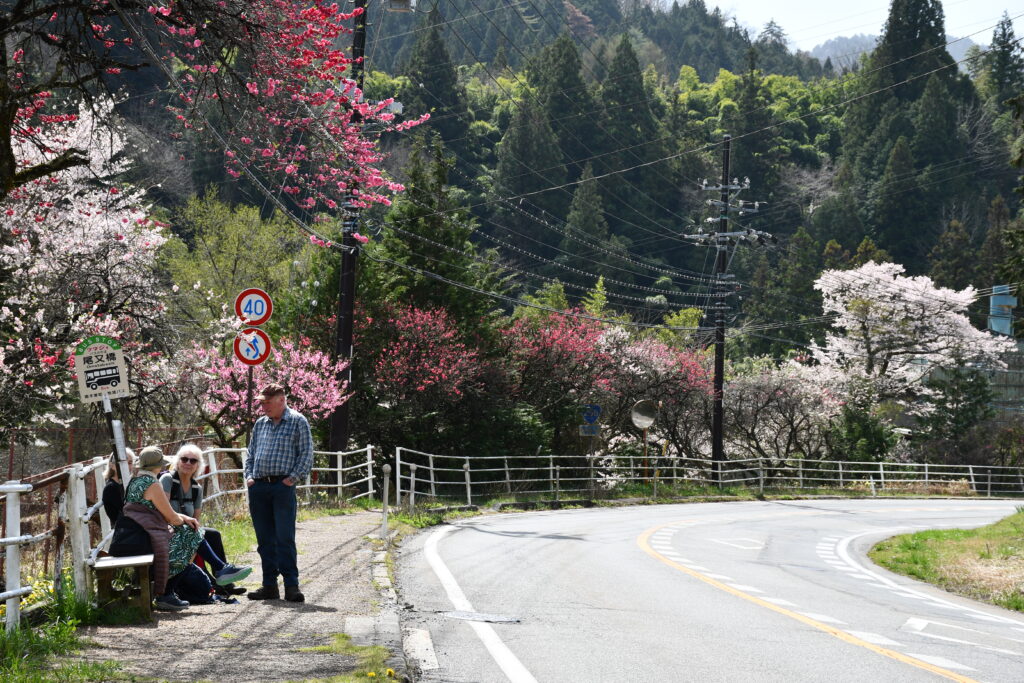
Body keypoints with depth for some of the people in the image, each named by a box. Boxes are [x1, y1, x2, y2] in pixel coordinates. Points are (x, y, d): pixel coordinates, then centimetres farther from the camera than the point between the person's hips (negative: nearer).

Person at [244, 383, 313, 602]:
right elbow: (251, 454, 24)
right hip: (258, 487, 5)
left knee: (285, 539, -8)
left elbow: (306, 454, -2)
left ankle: (291, 586, -7)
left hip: (283, 487, -5)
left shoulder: (297, 422, 2)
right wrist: (248, 476, 9)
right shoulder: (260, 424, 18)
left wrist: (293, 478, -11)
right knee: (265, 540, 7)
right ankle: (269, 585, 11)